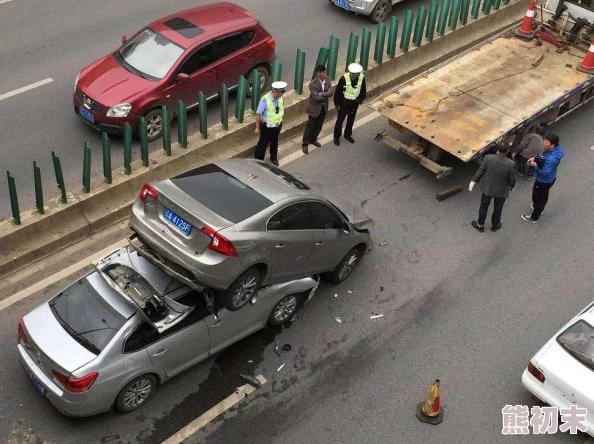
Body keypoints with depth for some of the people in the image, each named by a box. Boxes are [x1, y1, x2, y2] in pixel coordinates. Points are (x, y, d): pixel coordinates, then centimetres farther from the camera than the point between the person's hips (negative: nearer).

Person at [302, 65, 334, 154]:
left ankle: (313, 139, 40)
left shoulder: (327, 81, -4)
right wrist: (326, 95, -14)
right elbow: (316, 97, -28)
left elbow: (331, 92, -16)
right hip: (314, 107, -6)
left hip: (324, 107, 6)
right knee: (310, 126, 3)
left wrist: (321, 94, -28)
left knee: (319, 126, 19)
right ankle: (305, 144, 16)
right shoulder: (313, 84, -24)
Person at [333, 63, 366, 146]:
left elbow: (363, 91, 3)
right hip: (344, 103, -3)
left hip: (354, 104, 3)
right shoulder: (344, 78, -25)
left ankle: (348, 135, 44)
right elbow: (337, 91, -14)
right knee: (340, 120, 11)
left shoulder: (362, 78, -16)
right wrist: (337, 103, -9)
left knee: (351, 120, 22)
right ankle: (336, 137, 30)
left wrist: (360, 100, -1)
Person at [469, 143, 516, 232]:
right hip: (501, 191, -1)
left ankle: (480, 225, 38)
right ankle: (495, 225, 44)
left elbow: (480, 171, -10)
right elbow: (512, 179, -13)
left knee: (484, 206, 22)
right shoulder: (511, 164, -26)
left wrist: (474, 181, 5)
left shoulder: (488, 158, -23)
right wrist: (512, 186, 10)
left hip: (487, 188, 1)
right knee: (498, 208, 22)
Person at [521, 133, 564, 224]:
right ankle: (539, 207, 59)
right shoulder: (557, 148, -13)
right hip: (550, 178, 8)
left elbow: (545, 172, -32)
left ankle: (534, 218, 36)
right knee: (543, 196, 33)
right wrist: (535, 158, -8)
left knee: (537, 197, 15)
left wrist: (535, 165, -25)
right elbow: (543, 157, 5)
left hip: (544, 181, -8)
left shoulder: (551, 159, -41)